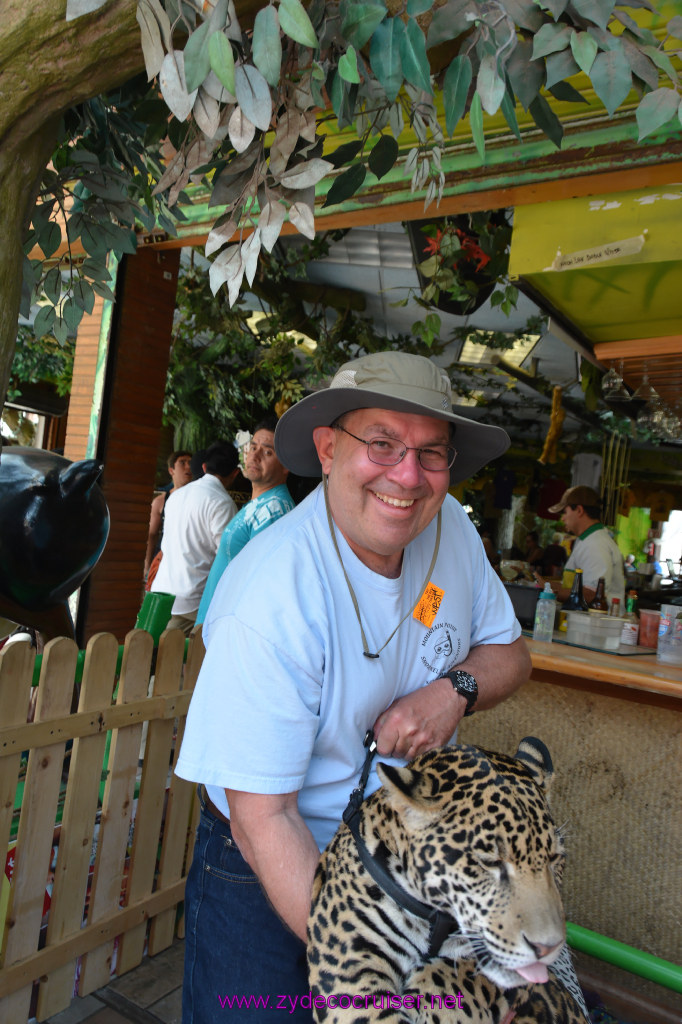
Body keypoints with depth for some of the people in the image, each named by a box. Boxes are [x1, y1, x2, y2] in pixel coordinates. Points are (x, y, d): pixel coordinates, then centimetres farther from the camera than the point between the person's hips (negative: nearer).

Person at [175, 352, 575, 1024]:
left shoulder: (450, 529, -13)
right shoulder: (270, 597, -32)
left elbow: (509, 651, 1)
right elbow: (262, 818, -27)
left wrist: (455, 689, -20)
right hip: (266, 872, -5)